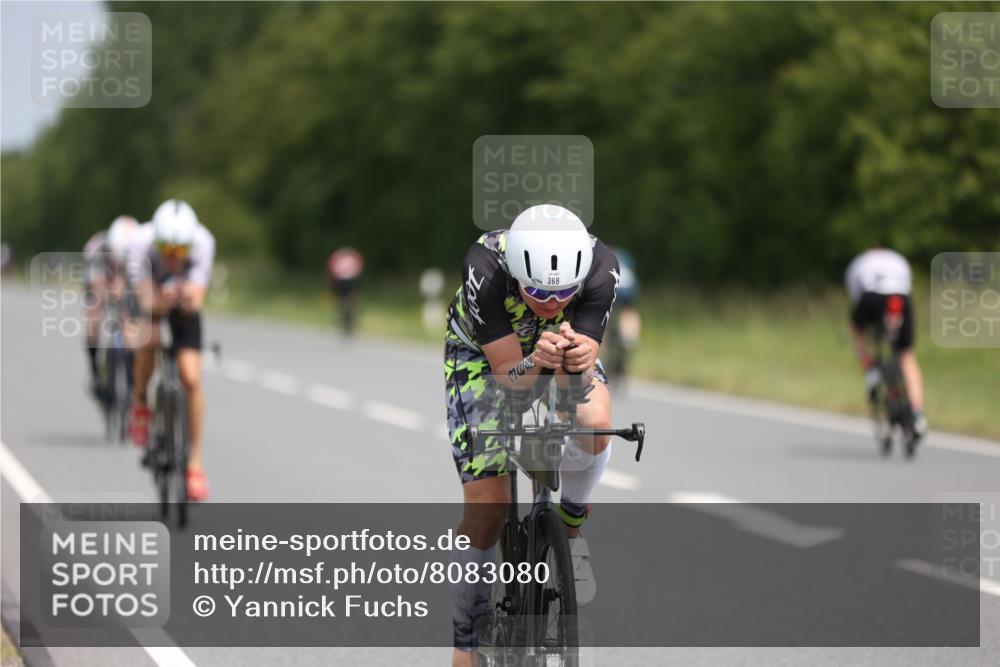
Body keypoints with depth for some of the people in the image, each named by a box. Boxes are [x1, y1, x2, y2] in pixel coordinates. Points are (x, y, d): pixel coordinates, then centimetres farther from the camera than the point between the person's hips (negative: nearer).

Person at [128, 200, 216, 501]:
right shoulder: (142, 243, -36)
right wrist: (161, 302, -58)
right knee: (150, 337, -34)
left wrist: (190, 297, -56)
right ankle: (140, 402, -6)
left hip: (184, 301, 1)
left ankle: (195, 462, -1)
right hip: (151, 296, -1)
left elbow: (196, 301, -35)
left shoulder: (203, 242, -34)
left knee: (191, 379, -12)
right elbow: (147, 302, -37)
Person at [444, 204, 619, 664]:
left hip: (564, 346, 1)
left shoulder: (600, 267, -34)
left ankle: (570, 525, -2)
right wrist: (537, 362, -55)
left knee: (595, 420, -32)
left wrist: (578, 360, -55)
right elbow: (508, 372, -34)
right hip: (482, 352, -1)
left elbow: (579, 377, -32)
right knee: (487, 507, -9)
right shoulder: (484, 269, -39)